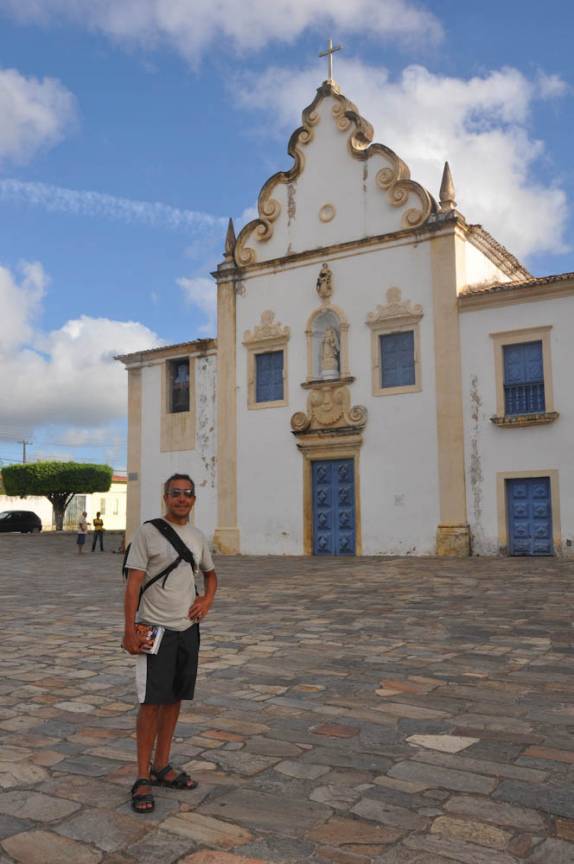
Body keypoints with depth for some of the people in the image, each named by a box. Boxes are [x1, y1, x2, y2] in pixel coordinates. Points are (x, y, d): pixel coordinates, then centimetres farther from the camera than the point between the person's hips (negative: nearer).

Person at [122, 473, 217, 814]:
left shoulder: (198, 537, 8)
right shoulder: (148, 532, -9)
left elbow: (210, 573, 24)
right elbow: (133, 583, -11)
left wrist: (208, 598, 4)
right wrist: (130, 630, -16)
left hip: (188, 629, 6)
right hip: (155, 629, -5)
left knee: (174, 699, 13)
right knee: (151, 702, -4)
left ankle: (162, 766, 26)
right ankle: (143, 779, 7)